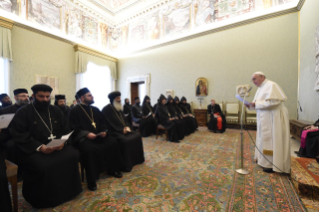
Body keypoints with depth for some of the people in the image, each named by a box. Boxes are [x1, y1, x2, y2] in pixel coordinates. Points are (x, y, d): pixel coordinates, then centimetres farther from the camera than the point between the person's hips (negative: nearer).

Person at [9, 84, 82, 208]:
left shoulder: (56, 111, 10)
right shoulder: (23, 112, -2)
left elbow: (65, 130, 8)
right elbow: (19, 135, -10)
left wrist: (62, 142, -12)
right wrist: (40, 147, -23)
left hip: (57, 146, 4)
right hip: (34, 150, -3)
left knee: (73, 156, -20)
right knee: (44, 166, -30)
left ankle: (68, 190, 3)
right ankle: (43, 199, 0)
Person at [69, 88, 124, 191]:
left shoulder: (95, 109, 15)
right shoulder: (74, 111, -2)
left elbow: (102, 122, 14)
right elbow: (74, 128, -10)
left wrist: (103, 131, -6)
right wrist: (87, 133, -25)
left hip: (98, 135, 6)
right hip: (83, 137, -5)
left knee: (113, 142, -14)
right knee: (90, 149, -34)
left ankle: (112, 169, 4)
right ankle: (91, 180, -15)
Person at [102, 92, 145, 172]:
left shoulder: (118, 108, 14)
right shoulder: (106, 109, -12)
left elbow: (124, 119, 17)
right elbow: (110, 124, -18)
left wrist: (127, 127, -3)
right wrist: (122, 129, -18)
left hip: (123, 130, 9)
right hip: (113, 132, -9)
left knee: (137, 136, 0)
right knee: (125, 141, -32)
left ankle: (137, 158, 15)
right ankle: (125, 165, -15)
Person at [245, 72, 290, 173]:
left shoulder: (271, 85, -12)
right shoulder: (261, 88, 14)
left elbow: (273, 101, -24)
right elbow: (260, 105, 17)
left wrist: (256, 104, -22)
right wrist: (250, 105, 0)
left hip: (274, 118, -9)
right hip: (265, 119, 9)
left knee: (272, 139, -2)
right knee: (265, 138, 15)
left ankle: (274, 164, 10)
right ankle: (264, 159, 27)